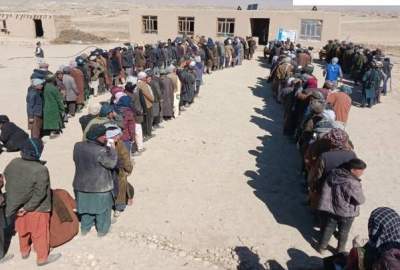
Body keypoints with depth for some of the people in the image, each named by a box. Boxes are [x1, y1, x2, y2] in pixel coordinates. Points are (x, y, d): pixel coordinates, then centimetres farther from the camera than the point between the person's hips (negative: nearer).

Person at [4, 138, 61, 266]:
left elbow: (6, 176, 4)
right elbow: (40, 193, -27)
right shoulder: (40, 170, -32)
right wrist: (28, 207, -14)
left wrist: (14, 200, 13)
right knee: (39, 233, 14)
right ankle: (42, 258, 32)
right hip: (36, 209, -6)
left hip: (17, 205, 6)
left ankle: (24, 251, 50)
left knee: (23, 230, 28)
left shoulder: (13, 163, -12)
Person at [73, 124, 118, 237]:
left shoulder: (78, 146, -8)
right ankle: (102, 230, 32)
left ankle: (85, 228, 41)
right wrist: (112, 149, -5)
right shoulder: (100, 151, -28)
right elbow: (112, 163, -17)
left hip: (81, 185, 6)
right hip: (100, 187, -6)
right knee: (102, 208, 16)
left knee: (86, 206, 25)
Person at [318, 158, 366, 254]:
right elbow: (361, 200, -18)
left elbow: (325, 192, -3)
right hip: (347, 213, -5)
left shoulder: (333, 174, -12)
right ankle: (340, 251, 39)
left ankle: (322, 246, 39)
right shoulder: (353, 184, -32)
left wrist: (324, 206, 6)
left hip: (331, 209, 5)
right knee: (343, 233, 20)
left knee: (328, 228, 23)